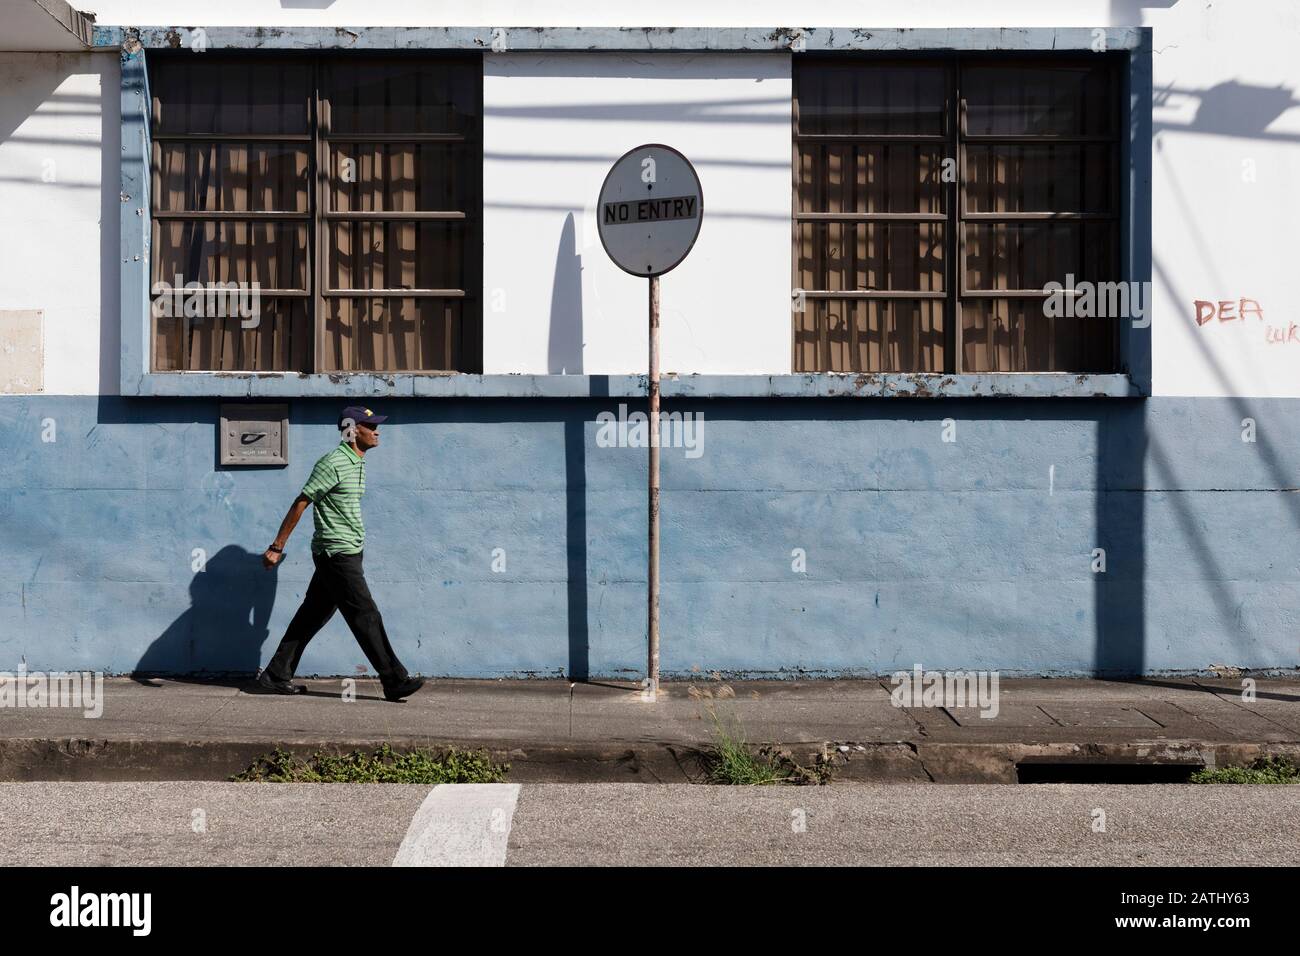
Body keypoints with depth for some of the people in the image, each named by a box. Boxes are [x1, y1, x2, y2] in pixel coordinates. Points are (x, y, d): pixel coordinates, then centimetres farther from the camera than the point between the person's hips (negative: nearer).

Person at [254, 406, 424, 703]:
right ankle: (395, 681, -2)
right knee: (366, 616, -6)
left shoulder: (357, 463, 14)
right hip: (337, 554, -9)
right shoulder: (334, 463, -15)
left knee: (312, 616, 12)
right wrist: (277, 547, -12)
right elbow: (300, 503, -13)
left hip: (347, 553, 9)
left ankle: (276, 676, 18)